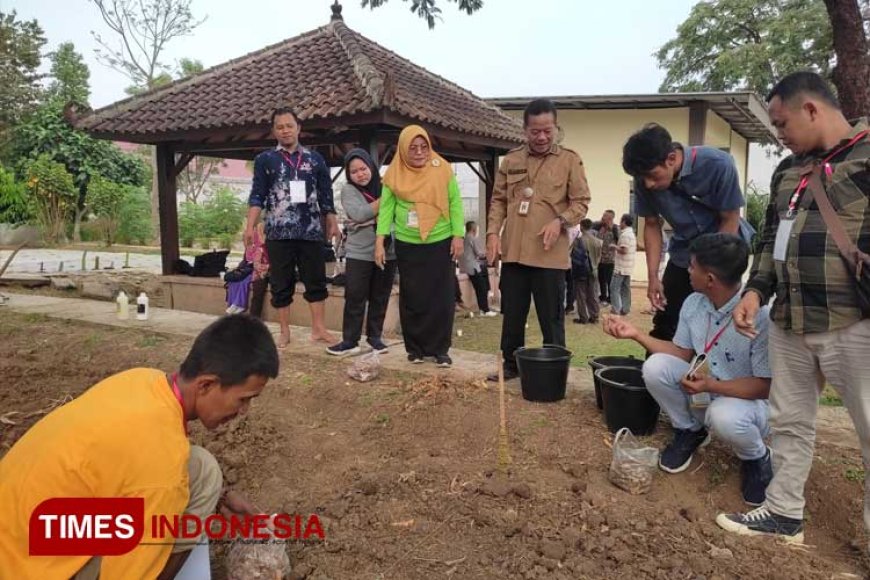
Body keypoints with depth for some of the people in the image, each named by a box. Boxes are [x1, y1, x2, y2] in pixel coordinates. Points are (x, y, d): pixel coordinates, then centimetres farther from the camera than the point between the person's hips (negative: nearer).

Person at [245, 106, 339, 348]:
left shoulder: (315, 158, 10)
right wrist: (250, 226, -9)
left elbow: (326, 195, 11)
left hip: (311, 231, 1)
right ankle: (284, 332, 16)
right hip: (278, 233, -1)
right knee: (281, 284, 5)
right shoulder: (265, 159, 5)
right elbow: (257, 196, 0)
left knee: (316, 281, 4)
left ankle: (318, 328, 14)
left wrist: (333, 223, 6)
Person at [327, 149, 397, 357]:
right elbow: (359, 214, -16)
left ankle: (375, 336, 22)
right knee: (355, 298, 0)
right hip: (359, 253, -2)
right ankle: (349, 341, 8)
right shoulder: (348, 190, 0)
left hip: (387, 252, 2)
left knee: (380, 298, 10)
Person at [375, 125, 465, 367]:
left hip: (441, 243, -1)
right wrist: (380, 241, -5)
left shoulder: (442, 168, -2)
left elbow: (455, 202, 0)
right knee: (412, 298, 7)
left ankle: (440, 349, 13)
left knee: (442, 298, 2)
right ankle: (415, 347, 20)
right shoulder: (394, 173, 0)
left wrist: (458, 235, -6)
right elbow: (386, 207, 2)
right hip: (407, 246, 1)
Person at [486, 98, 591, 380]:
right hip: (512, 251, 3)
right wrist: (493, 232, 0)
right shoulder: (510, 160, 11)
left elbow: (581, 202, 0)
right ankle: (511, 364, 27)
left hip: (550, 254, -3)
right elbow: (498, 200, 13)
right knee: (512, 314, 12)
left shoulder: (570, 160, 2)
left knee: (551, 318, 4)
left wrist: (560, 221, -19)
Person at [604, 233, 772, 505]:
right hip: (703, 392, 5)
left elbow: (766, 386, -22)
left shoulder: (759, 315, -27)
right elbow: (682, 353, 3)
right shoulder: (693, 303, -6)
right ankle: (689, 432, 7)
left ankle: (757, 459, -1)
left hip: (749, 401, -5)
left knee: (725, 416, -39)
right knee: (655, 366, -19)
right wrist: (636, 334, -7)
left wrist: (712, 386, -34)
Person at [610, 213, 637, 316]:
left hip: (621, 267, -10)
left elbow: (624, 250, -24)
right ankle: (625, 309, 15)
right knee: (625, 288, 12)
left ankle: (616, 311, -9)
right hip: (628, 267, 10)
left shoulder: (624, 234, -17)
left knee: (614, 288, -6)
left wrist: (614, 246, -8)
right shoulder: (632, 234, 14)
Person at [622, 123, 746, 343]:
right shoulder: (645, 179, -17)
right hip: (682, 255, 4)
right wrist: (653, 276, -8)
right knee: (664, 325, 3)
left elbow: (730, 220, -17)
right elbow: (652, 225, -3)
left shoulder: (717, 165, -27)